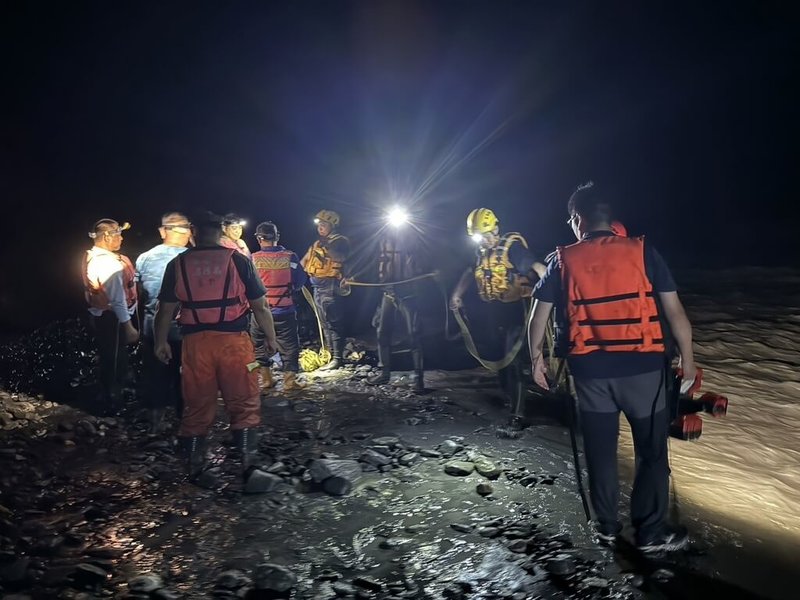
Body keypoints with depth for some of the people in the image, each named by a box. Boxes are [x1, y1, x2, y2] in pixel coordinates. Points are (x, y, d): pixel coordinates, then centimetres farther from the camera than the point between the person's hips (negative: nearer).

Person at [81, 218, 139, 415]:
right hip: (111, 318, -10)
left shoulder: (89, 257, 4)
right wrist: (128, 326, -23)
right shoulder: (109, 263, -25)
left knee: (107, 360, 22)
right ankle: (112, 404, 17)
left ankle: (108, 400, 37)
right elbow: (117, 299, -26)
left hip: (98, 315, 10)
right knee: (115, 361, 4)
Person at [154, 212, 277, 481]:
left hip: (195, 342, 2)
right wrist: (270, 337, 12)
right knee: (244, 405, 7)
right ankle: (247, 462, 5)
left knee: (196, 407, 12)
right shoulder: (239, 260, -1)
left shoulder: (177, 264, 3)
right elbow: (260, 307, 0)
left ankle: (194, 467, 21)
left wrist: (161, 342, 21)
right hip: (234, 340, -2)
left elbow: (166, 309, 7)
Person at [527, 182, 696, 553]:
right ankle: (651, 533, 18)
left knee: (600, 451, 15)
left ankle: (607, 526, 27)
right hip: (642, 366, -1)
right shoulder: (642, 252, -1)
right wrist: (687, 359, 9)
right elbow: (674, 312, -2)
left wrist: (536, 359, 19)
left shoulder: (564, 261, 2)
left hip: (590, 369, 1)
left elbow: (538, 319, 6)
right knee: (651, 450, 11)